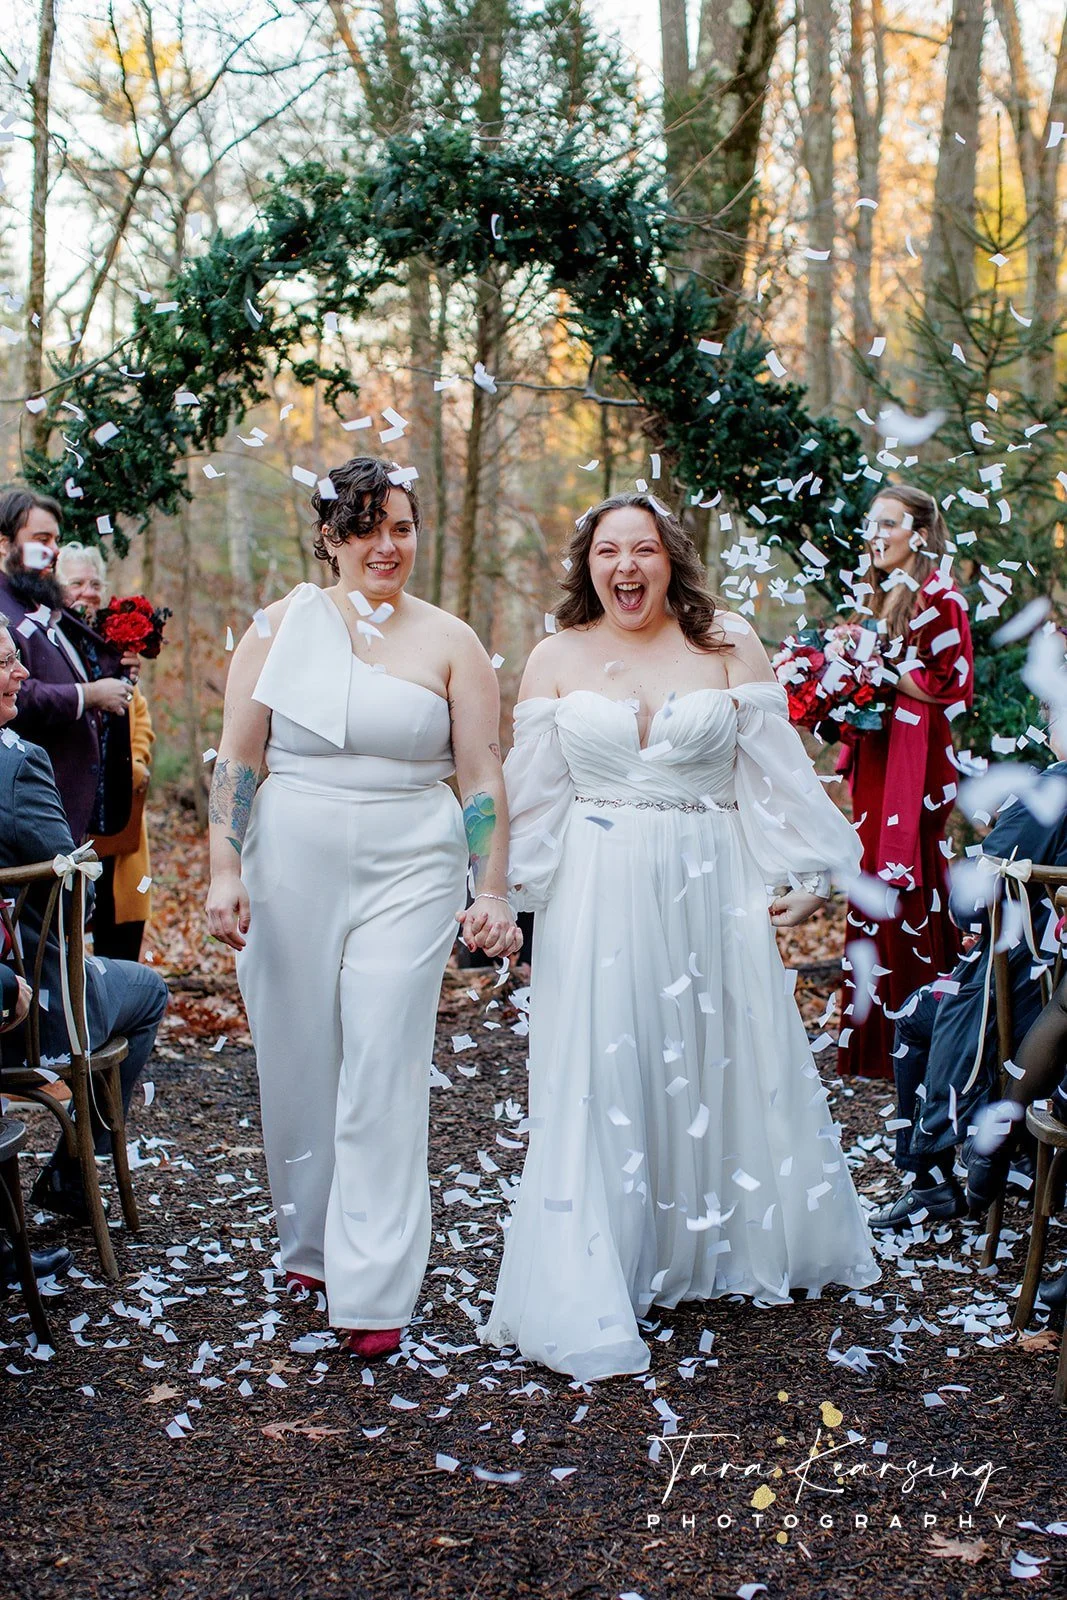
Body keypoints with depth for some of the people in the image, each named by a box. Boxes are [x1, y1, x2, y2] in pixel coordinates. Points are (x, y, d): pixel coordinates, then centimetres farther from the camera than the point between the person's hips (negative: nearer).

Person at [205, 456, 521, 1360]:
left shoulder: (448, 642, 3)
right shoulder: (282, 627, 5)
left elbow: (482, 776, 2)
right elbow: (237, 758, 4)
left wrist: (494, 894, -3)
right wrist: (226, 870, -4)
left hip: (410, 870, -1)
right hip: (292, 867, 2)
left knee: (384, 1070, -6)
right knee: (296, 1060, 10)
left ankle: (374, 1289, 1)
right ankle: (310, 1239, 32)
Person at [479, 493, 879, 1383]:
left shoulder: (728, 646, 2)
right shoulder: (558, 657, 5)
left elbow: (775, 772, 3)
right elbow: (534, 792, 7)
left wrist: (805, 875, 1)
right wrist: (513, 892, 6)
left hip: (711, 892, 1)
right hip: (598, 899, 0)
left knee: (728, 1064, 12)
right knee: (597, 1081, -1)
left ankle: (741, 1246, 34)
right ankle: (590, 1294, 5)